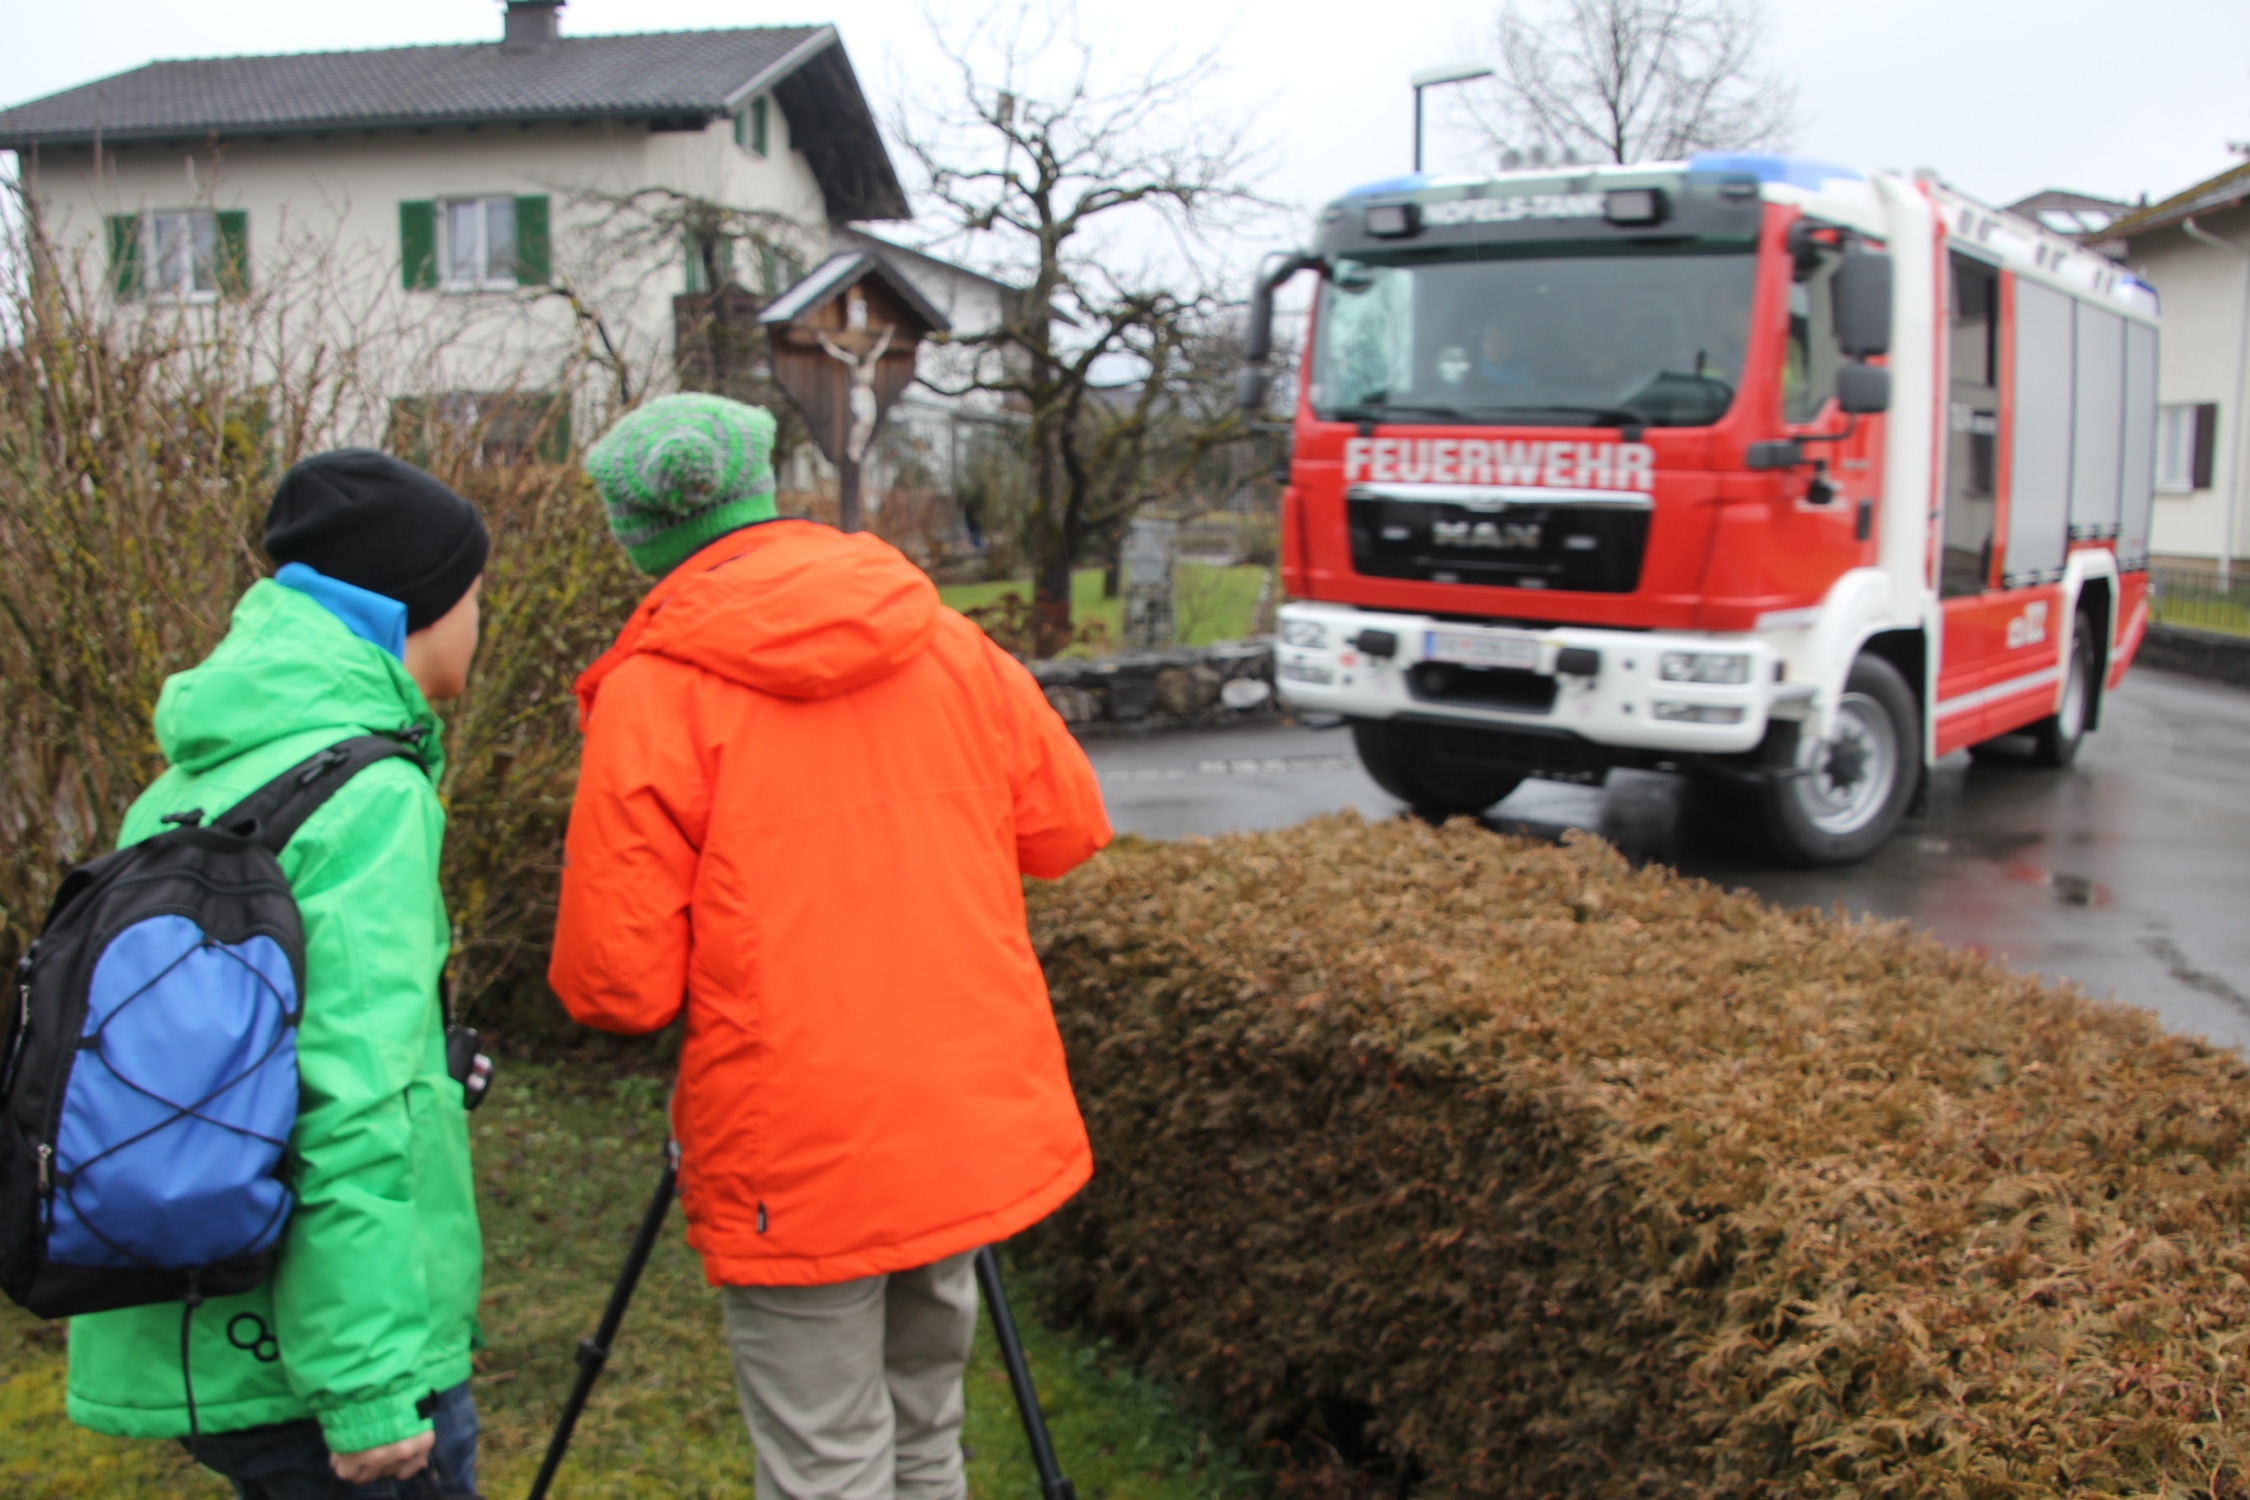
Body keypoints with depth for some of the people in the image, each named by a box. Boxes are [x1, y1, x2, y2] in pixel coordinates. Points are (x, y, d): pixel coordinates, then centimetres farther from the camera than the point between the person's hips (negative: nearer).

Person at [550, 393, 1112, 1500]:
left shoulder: (651, 696, -13)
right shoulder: (950, 647, 1)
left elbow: (616, 984, -13)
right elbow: (1066, 828, 11)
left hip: (796, 1163, -5)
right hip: (978, 1128, 5)